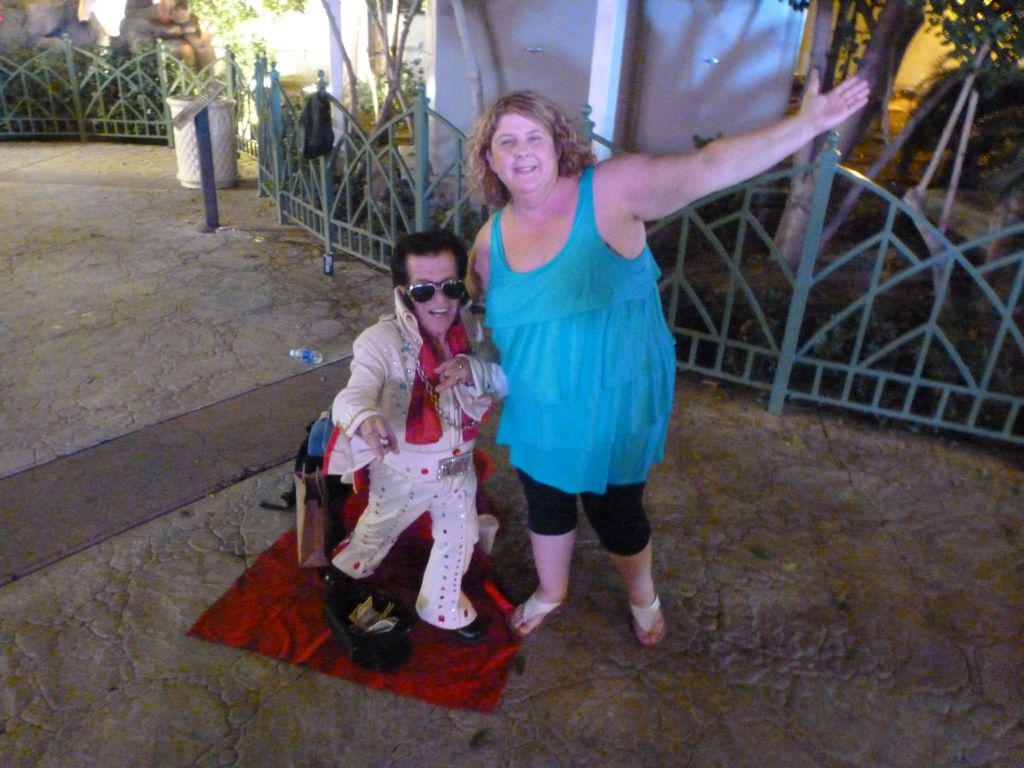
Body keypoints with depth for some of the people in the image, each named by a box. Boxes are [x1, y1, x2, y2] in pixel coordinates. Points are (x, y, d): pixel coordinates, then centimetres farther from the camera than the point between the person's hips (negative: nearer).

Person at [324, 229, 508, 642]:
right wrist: (366, 419, -68)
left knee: (458, 538, 22)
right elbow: (356, 392, -43)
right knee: (378, 533, 24)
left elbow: (504, 380, -8)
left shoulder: (469, 329, -12)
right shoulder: (382, 340, -29)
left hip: (458, 465, 4)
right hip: (404, 469, -3)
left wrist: (474, 369, -31)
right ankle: (346, 577, 59)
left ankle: (444, 607, 50)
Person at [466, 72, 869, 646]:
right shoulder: (490, 242, -4)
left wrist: (806, 124, -33)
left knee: (616, 514, 13)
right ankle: (552, 590, 54)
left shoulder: (608, 190, -19)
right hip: (537, 411, 4)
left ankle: (643, 595, 48)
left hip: (615, 406, -4)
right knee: (546, 505, 23)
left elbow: (707, 168, -26)